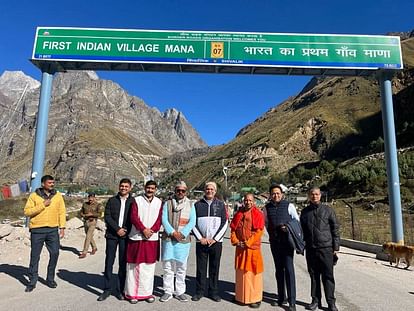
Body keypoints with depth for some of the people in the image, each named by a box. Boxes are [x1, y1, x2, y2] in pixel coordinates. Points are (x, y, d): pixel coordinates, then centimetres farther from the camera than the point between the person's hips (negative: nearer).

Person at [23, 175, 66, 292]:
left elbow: (62, 212, 5)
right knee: (35, 256, 7)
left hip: (53, 230, 2)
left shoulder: (58, 196, 4)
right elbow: (27, 211, -8)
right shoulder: (34, 196, -2)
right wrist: (42, 205, -17)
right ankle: (32, 281, 22)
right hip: (37, 230, -2)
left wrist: (62, 227, -2)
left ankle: (50, 279, 20)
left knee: (54, 254, 3)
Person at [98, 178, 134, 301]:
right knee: (109, 263, 3)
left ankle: (120, 290, 16)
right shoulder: (112, 200, 7)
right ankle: (107, 289, 15)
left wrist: (125, 230, -9)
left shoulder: (133, 201, 3)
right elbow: (107, 216, 0)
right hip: (112, 234, 1)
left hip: (126, 235, -1)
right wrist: (117, 229, -10)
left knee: (123, 263, 5)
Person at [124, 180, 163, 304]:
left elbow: (160, 219, 3)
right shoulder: (137, 200, 2)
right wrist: (143, 229, -14)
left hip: (152, 239, 2)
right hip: (136, 238, -1)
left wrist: (152, 230, -11)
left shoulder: (159, 202, 8)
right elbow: (133, 217, -6)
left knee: (149, 267, 6)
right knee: (134, 266, 4)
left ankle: (146, 292, 16)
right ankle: (132, 293, 15)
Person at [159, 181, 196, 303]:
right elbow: (164, 220, -2)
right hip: (168, 238, 0)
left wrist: (182, 234, -12)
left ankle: (179, 292, 20)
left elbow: (192, 222, -1)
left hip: (183, 240, 0)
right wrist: (173, 232, -14)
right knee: (168, 266, 4)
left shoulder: (190, 205, 7)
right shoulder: (168, 203, 6)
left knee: (181, 267, 7)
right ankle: (168, 291, 17)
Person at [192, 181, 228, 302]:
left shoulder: (220, 204, 5)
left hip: (216, 242, 0)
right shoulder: (198, 205, 5)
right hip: (201, 242, 0)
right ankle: (199, 291, 19)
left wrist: (215, 239, -6)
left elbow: (224, 224, 1)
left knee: (214, 268, 7)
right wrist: (200, 238, -6)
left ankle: (213, 292, 20)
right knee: (201, 268, 6)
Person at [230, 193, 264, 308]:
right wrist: (236, 241, -4)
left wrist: (247, 243, -14)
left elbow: (259, 232, -11)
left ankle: (255, 298, 11)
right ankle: (240, 296, 27)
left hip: (253, 248, -4)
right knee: (240, 271, 13)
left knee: (253, 272, 0)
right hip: (240, 248, 5)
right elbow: (233, 229, 10)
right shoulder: (238, 213, 8)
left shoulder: (258, 214, -5)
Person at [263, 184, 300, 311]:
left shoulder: (289, 206, -5)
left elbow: (297, 221, 2)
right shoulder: (267, 208, 5)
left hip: (287, 241, -4)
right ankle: (281, 298, 25)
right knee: (278, 270, 13)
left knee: (289, 269, -8)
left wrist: (290, 228, -12)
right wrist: (271, 233, 8)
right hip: (274, 242, 4)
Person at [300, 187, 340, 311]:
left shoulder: (328, 210, 0)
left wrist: (335, 247, -2)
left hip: (326, 248, -3)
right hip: (310, 249, 3)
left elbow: (335, 229, 1)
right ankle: (316, 300, 23)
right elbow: (302, 230, 14)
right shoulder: (305, 211, 8)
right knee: (314, 275, 11)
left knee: (328, 276, 2)